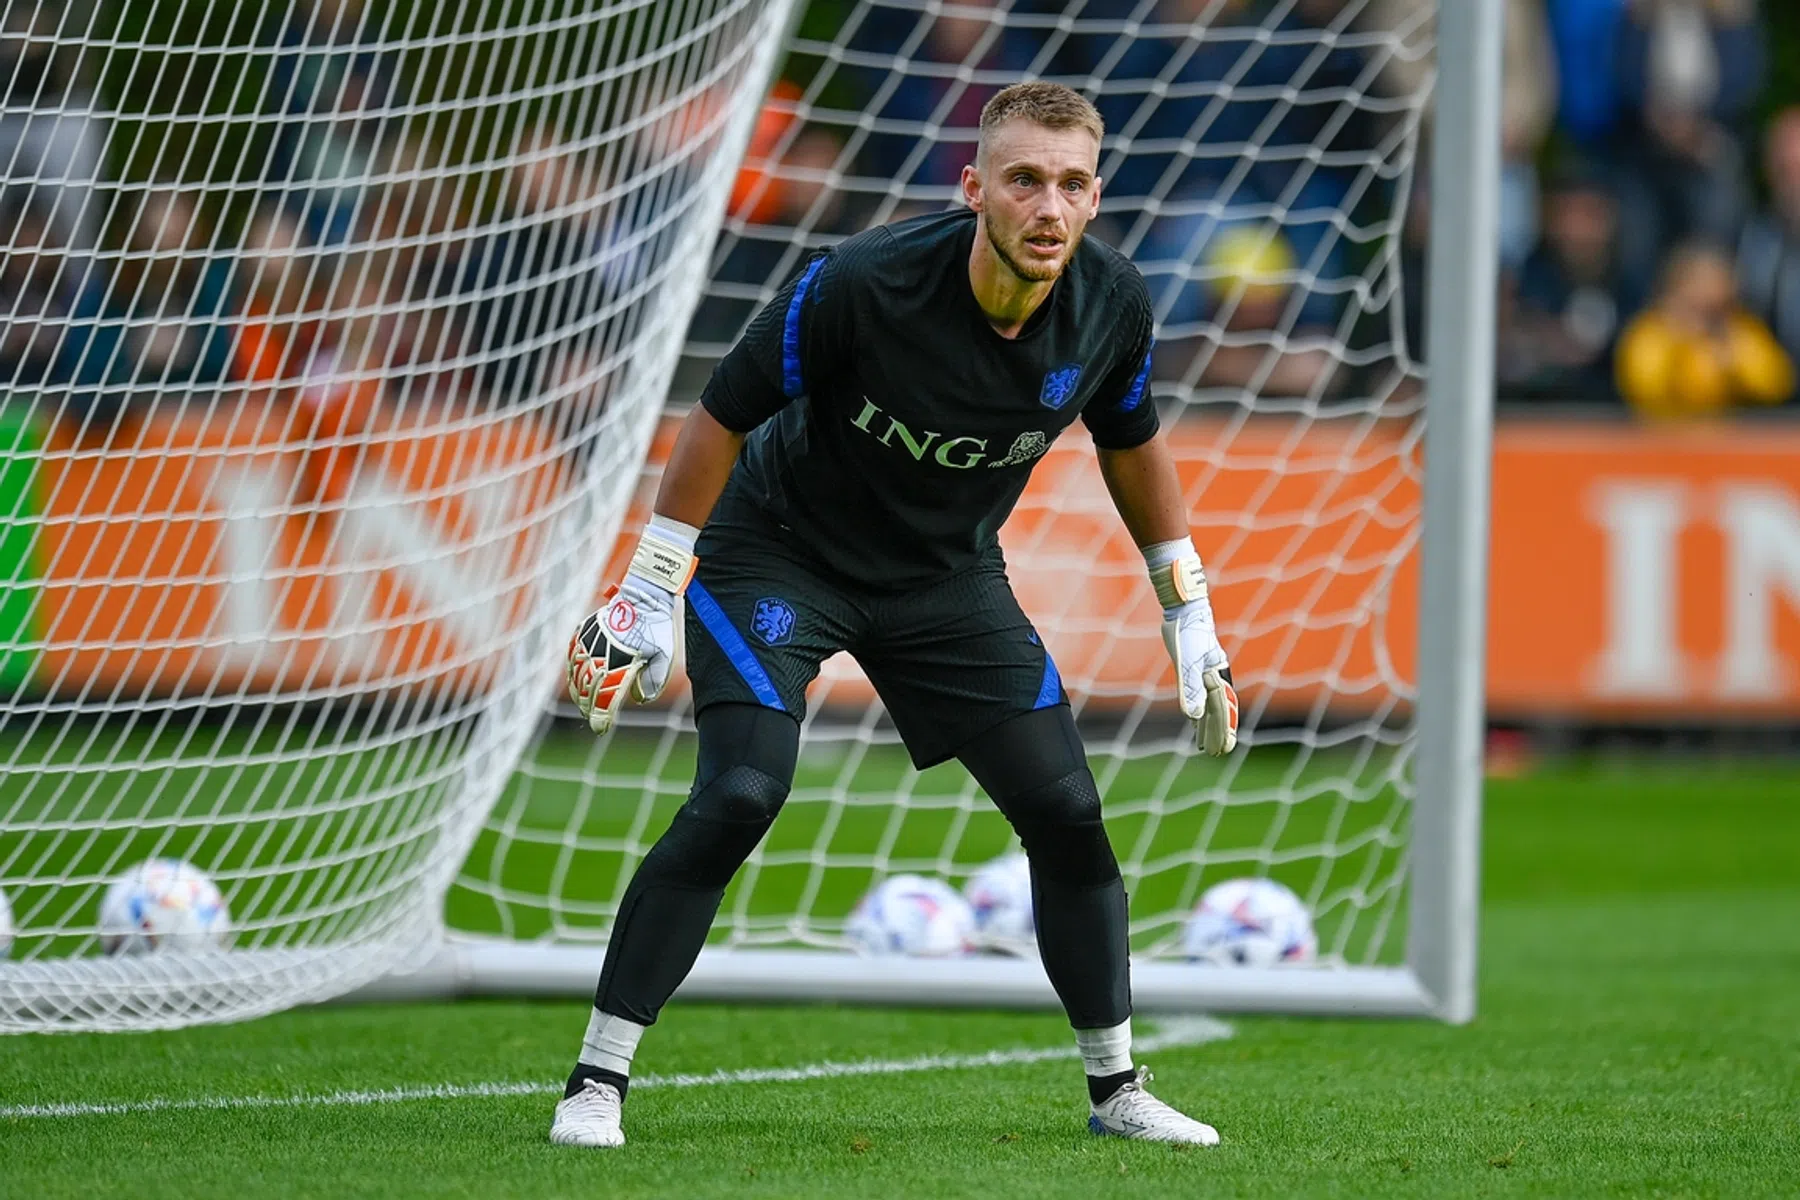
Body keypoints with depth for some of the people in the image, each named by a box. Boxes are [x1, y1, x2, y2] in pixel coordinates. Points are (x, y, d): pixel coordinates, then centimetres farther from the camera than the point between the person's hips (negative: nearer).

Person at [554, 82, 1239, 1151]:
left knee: (1066, 813, -1)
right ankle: (598, 1081, -12)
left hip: (950, 574, 5)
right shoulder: (862, 284, -31)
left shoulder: (1111, 304, -16)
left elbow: (1132, 440, 6)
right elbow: (724, 413, -18)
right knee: (739, 800, -21)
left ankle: (1116, 1088, 17)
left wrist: (1189, 613, 8)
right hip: (776, 551, -4)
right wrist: (652, 592, -16)